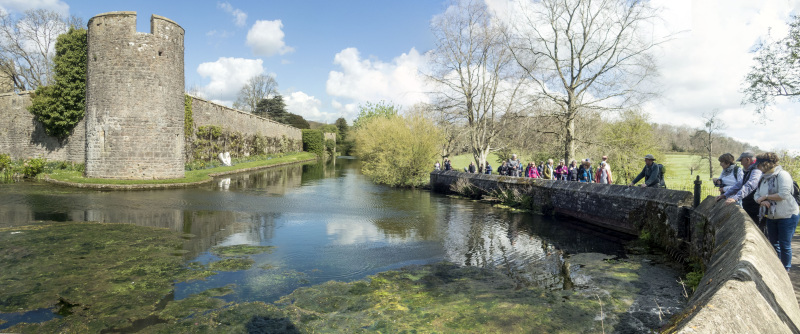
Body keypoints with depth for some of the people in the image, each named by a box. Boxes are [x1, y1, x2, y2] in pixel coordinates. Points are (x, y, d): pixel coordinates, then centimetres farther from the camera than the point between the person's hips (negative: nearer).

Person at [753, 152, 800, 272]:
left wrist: (765, 197, -16)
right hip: (771, 216, 7)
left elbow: (783, 194, -26)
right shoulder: (764, 177, 6)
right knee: (773, 243, 14)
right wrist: (761, 201, -15)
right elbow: (757, 194, 6)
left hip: (787, 215, -7)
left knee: (784, 244, 0)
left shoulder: (782, 175, -17)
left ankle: (785, 270, 14)